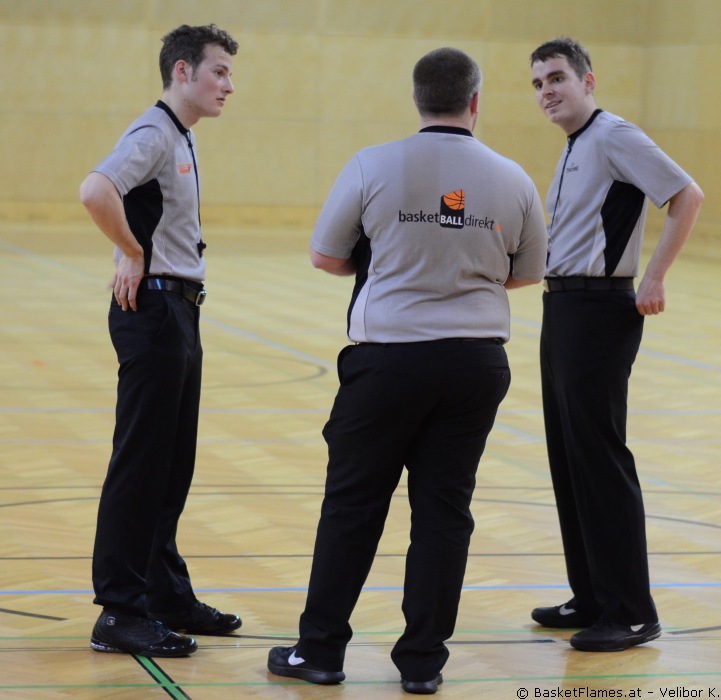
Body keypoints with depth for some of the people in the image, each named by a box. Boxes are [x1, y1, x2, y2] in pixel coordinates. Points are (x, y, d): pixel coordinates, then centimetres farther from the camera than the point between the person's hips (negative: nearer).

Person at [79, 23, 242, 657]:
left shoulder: (182, 141, 16)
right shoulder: (153, 134, -15)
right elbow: (96, 192, -33)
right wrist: (135, 256, -19)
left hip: (180, 313, 10)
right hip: (153, 311, -10)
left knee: (174, 467, 14)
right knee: (140, 465, -6)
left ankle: (166, 594, 23)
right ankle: (120, 615, -2)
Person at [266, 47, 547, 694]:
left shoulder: (374, 166, -7)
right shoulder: (511, 178, -1)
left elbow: (325, 256, 1)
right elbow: (529, 272, 12)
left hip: (390, 357, -2)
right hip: (476, 360, 2)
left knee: (353, 503, 8)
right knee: (444, 508, 8)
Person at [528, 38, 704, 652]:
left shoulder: (614, 136, -12)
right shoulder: (573, 152, 17)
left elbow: (687, 195, -18)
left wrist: (655, 279, -19)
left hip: (598, 311, -10)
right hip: (562, 307, 10)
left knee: (601, 461, -8)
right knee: (569, 458, 12)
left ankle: (631, 614, -2)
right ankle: (591, 598, 19)